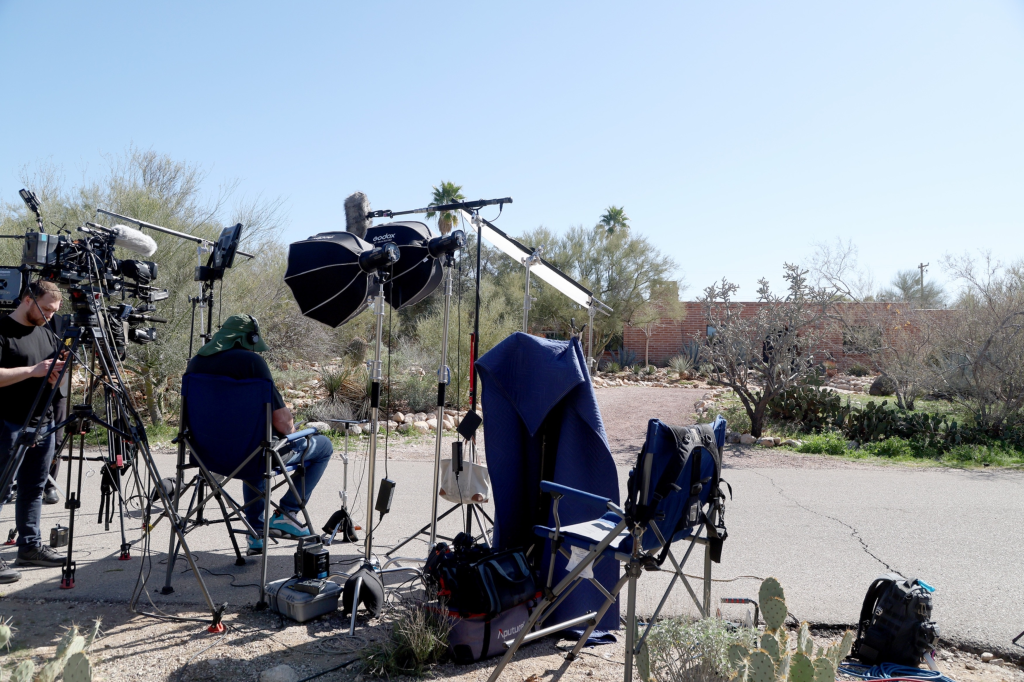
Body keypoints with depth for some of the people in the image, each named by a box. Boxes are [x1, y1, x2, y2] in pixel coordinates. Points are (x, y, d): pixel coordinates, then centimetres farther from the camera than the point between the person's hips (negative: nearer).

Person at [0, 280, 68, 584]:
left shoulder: (47, 333, 14)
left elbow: (53, 375, 22)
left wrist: (57, 372, 1)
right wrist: (33, 370, -21)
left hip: (43, 423, 7)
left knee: (33, 489, 13)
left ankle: (31, 546, 21)